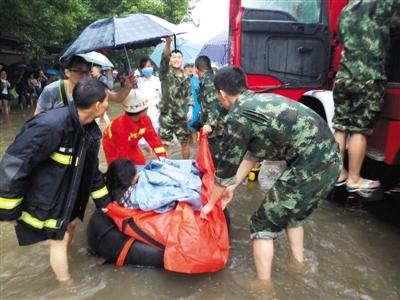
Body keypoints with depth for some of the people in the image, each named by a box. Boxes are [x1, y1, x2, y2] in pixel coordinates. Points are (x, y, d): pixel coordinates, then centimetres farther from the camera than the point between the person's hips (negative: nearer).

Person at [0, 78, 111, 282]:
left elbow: (91, 168, 6)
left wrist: (103, 201, 9)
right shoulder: (50, 126, -35)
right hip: (44, 200, -8)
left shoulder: (90, 130, -7)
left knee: (69, 224, 24)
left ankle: (60, 262, 53)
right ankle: (65, 284, 30)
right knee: (59, 240, 5)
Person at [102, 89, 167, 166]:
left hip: (131, 146, 6)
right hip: (113, 147, -6)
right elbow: (122, 151, -35)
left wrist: (162, 156, -21)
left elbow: (152, 137, -16)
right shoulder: (121, 126, -43)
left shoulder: (145, 119, -23)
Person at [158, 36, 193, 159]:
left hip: (181, 115, 3)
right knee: (163, 143, 3)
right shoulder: (166, 73, -3)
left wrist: (190, 110, -6)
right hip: (166, 114, -3)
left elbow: (189, 95, 10)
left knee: (185, 142, 11)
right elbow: (164, 58, -21)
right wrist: (168, 43, -39)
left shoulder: (186, 78, 8)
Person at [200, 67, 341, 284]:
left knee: (263, 224, 7)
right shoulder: (261, 101, 18)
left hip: (310, 168, -9)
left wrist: (211, 203, 15)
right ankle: (298, 269, 44)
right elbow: (252, 153, 23)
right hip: (331, 159, 9)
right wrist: (231, 188, 29)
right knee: (292, 214, 29)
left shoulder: (238, 116, -9)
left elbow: (227, 166, -1)